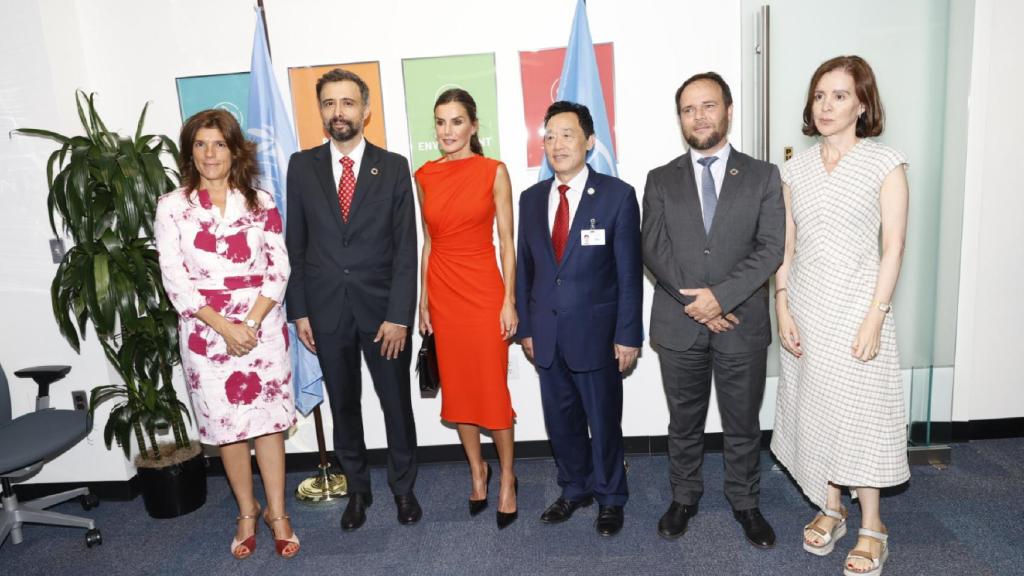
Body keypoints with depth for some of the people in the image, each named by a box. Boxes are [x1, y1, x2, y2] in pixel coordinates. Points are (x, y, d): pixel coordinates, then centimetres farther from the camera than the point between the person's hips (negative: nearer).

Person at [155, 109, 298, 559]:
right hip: (206, 331, 0)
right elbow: (175, 279, -4)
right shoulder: (172, 207, 1)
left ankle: (277, 512, 18)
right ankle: (246, 512, 27)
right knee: (225, 424, 9)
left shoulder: (260, 202, 3)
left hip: (261, 327, 0)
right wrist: (224, 327, -13)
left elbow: (278, 269, -1)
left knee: (267, 419, 4)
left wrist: (251, 322, -13)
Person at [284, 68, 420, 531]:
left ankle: (403, 488, 30)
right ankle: (357, 488, 33)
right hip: (326, 309, 2)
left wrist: (399, 315, -12)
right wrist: (298, 310, 0)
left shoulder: (393, 167, -2)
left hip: (382, 307, -1)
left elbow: (406, 246, -6)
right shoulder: (301, 166, 4)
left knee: (396, 402, 9)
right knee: (343, 406, 14)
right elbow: (294, 244, 5)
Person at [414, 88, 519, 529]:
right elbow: (428, 241, 10)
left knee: (493, 387, 1)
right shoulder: (425, 176, 6)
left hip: (484, 289, -3)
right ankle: (477, 469, 31)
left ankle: (506, 477, 21)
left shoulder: (493, 171, -3)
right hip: (442, 291, 4)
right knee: (456, 386, 11)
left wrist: (509, 300, -8)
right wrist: (423, 298, 7)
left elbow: (506, 241, -4)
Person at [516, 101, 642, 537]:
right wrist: (525, 326, 7)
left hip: (596, 332, -4)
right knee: (560, 419, 15)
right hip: (547, 333, 4)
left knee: (604, 420, 10)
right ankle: (575, 489, 37)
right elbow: (525, 267, 9)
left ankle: (610, 497, 32)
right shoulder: (531, 198, 6)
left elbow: (629, 271, -8)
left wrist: (628, 335, -9)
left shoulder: (617, 195, -7)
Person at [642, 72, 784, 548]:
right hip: (678, 325, 1)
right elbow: (653, 249, -3)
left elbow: (772, 247, -6)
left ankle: (745, 501, 33)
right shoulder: (661, 180, 6)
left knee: (742, 424, 13)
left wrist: (721, 295, -16)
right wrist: (694, 302, -13)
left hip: (742, 324, 0)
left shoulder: (763, 176, 3)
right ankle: (684, 497, 34)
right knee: (684, 422, 15)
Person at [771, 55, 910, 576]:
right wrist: (782, 308, -2)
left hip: (856, 306, -4)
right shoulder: (795, 169, 6)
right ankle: (829, 510, 29)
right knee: (815, 410, 11)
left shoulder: (885, 164, -5)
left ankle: (871, 529, 19)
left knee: (859, 413, 2)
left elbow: (893, 247, -7)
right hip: (805, 308, 4)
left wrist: (875, 318, -13)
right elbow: (785, 246, 6)